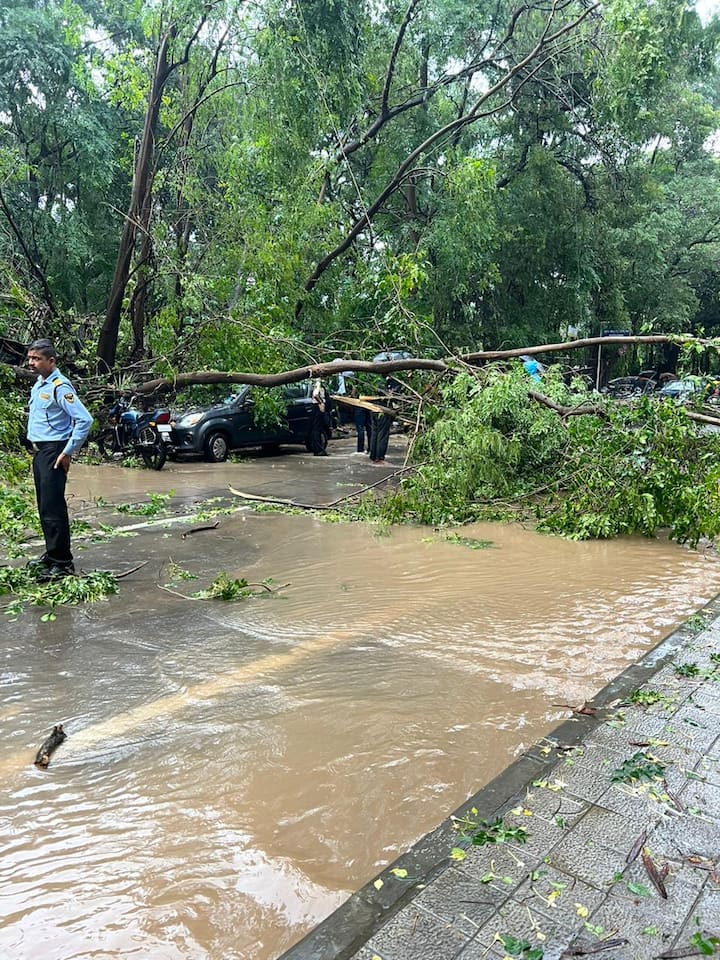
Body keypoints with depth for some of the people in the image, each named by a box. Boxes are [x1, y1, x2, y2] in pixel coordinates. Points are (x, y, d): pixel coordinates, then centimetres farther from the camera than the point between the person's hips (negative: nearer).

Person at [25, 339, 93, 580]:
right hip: (39, 451, 9)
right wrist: (36, 447, 17)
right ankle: (51, 554, 25)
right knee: (44, 506, 14)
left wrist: (68, 452, -19)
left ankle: (62, 562, -4)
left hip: (54, 452, -9)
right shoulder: (38, 385, 13)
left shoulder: (60, 387, -15)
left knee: (53, 508, -9)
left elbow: (84, 420, -23)